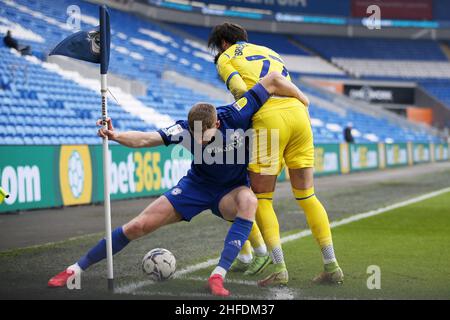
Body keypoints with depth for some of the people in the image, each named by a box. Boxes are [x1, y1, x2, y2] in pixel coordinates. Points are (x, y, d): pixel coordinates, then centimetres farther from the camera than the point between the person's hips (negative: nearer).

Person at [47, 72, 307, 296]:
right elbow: (145, 139, -37)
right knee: (139, 226, -6)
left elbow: (273, 80, -25)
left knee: (249, 201, -39)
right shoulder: (184, 130, -25)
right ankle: (77, 268, 11)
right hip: (196, 186, 1)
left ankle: (218, 276, -39)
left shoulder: (236, 115, -29)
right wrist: (116, 136, -54)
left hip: (231, 190, -1)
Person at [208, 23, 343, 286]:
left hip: (269, 117, -5)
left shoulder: (225, 58, 15)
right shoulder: (270, 52, 33)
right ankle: (332, 266, 9)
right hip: (299, 114, 6)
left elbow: (241, 91, -5)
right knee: (307, 196, 12)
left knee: (262, 198, 5)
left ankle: (280, 268, -4)